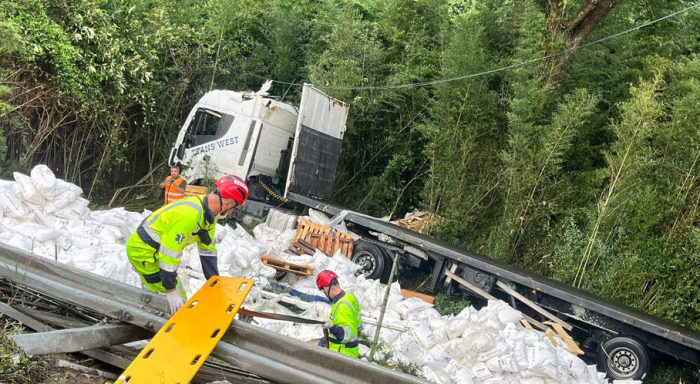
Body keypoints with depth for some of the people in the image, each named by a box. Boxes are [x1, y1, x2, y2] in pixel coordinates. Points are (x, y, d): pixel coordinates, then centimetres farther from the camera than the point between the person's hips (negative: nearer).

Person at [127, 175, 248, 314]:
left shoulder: (209, 213, -2)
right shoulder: (188, 215, -33)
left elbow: (207, 250, 5)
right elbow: (169, 253, -31)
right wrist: (171, 291, -24)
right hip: (144, 251, -10)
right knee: (177, 303, -7)